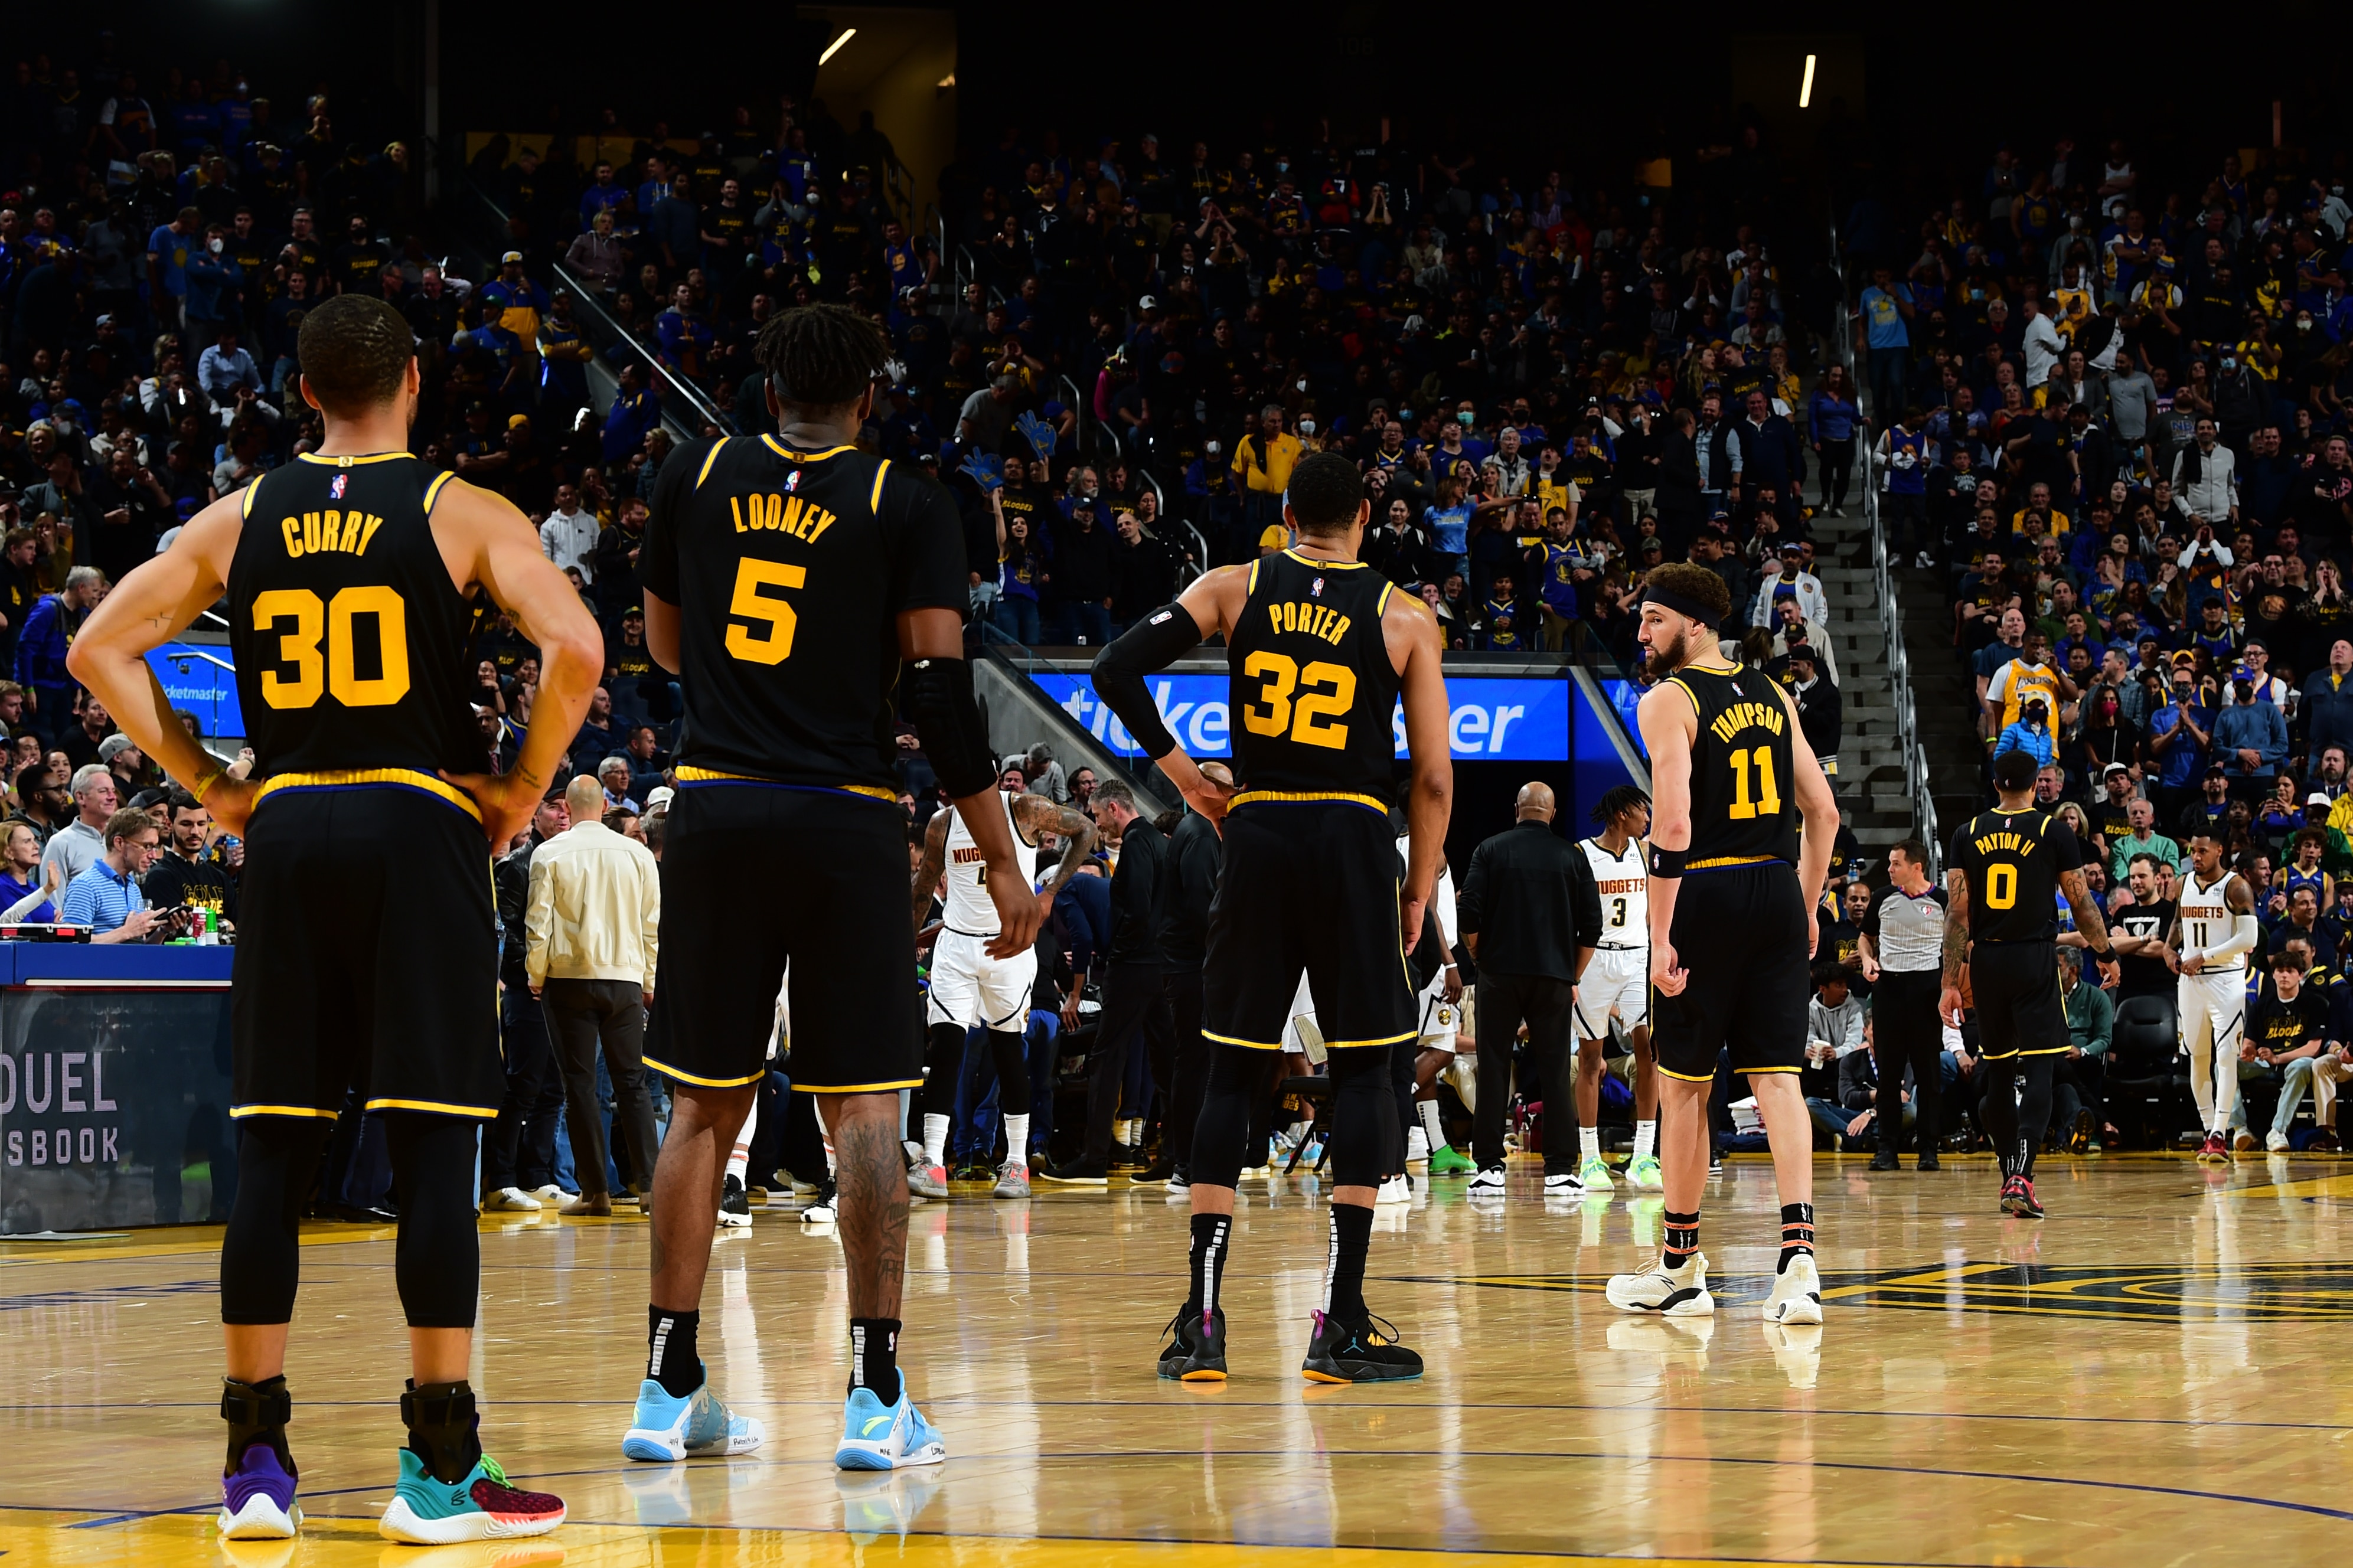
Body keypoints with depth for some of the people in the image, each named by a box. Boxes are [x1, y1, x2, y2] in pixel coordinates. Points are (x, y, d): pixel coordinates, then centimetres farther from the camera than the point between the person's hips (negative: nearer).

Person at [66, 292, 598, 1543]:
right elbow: (574, 649, -14)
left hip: (284, 833, 3)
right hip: (419, 829, -3)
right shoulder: (460, 513, -1)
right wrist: (524, 789, -2)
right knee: (433, 1150, -3)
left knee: (270, 1148, 6)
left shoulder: (242, 519, 9)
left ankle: (254, 1460, 7)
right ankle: (440, 1466, -3)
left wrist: (205, 783, 11)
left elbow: (100, 651, 9)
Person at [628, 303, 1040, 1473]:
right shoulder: (904, 503, -1)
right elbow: (941, 688, -7)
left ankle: (668, 1392, 12)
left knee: (704, 1104, 10)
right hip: (846, 822, -3)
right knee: (861, 1109, 1)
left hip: (716, 811, 3)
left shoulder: (697, 476, 8)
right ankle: (875, 1398, -3)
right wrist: (1003, 862, -4)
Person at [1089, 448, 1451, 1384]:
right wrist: (1419, 888, 11)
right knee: (1361, 1069, 4)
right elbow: (1433, 776, 1)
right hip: (1354, 836, -2)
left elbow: (1117, 671, -3)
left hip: (1256, 836, 2)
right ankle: (1341, 1324, -2)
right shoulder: (1404, 618, 3)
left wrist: (1177, 769, 9)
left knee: (1232, 1071, 9)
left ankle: (1201, 1321, 4)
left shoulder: (1234, 588, 6)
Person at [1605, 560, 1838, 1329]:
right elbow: (1824, 814, 13)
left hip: (1708, 896, -5)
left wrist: (1661, 936, -15)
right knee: (1777, 1077, 1)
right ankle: (1798, 1252, -15)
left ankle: (1681, 1268, 17)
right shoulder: (1771, 695, 13)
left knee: (1684, 1084, 8)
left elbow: (1674, 826, -17)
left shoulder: (1668, 701, -7)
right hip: (1778, 892, 5)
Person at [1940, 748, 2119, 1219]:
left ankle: (2011, 1173, 25)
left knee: (1998, 1071, 16)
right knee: (2038, 1070, -5)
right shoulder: (2054, 831, -2)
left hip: (1986, 959, 3)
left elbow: (1956, 911, 1)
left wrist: (1951, 981, 2)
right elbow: (2081, 902, 1)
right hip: (2035, 958, -3)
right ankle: (2020, 1176, -20)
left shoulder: (1969, 834, 4)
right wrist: (2106, 955, 15)